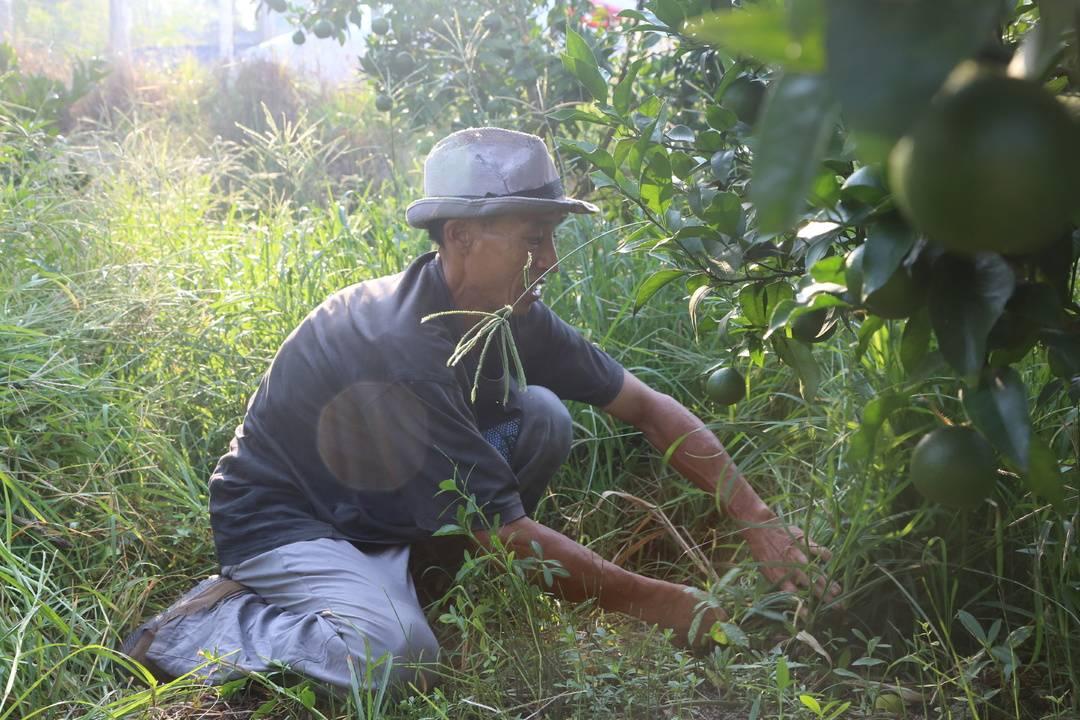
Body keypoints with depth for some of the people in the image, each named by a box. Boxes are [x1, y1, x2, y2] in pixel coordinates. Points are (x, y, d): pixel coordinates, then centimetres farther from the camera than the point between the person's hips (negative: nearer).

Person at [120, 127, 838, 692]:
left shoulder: (511, 314, -9)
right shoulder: (401, 343, -32)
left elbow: (649, 406, -3)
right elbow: (507, 534, -30)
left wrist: (759, 521, -12)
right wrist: (659, 602, -23)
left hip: (386, 509, 8)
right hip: (284, 520, -7)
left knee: (541, 416, -9)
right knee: (394, 653, -35)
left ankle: (407, 586, 1)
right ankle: (191, 628, -9)